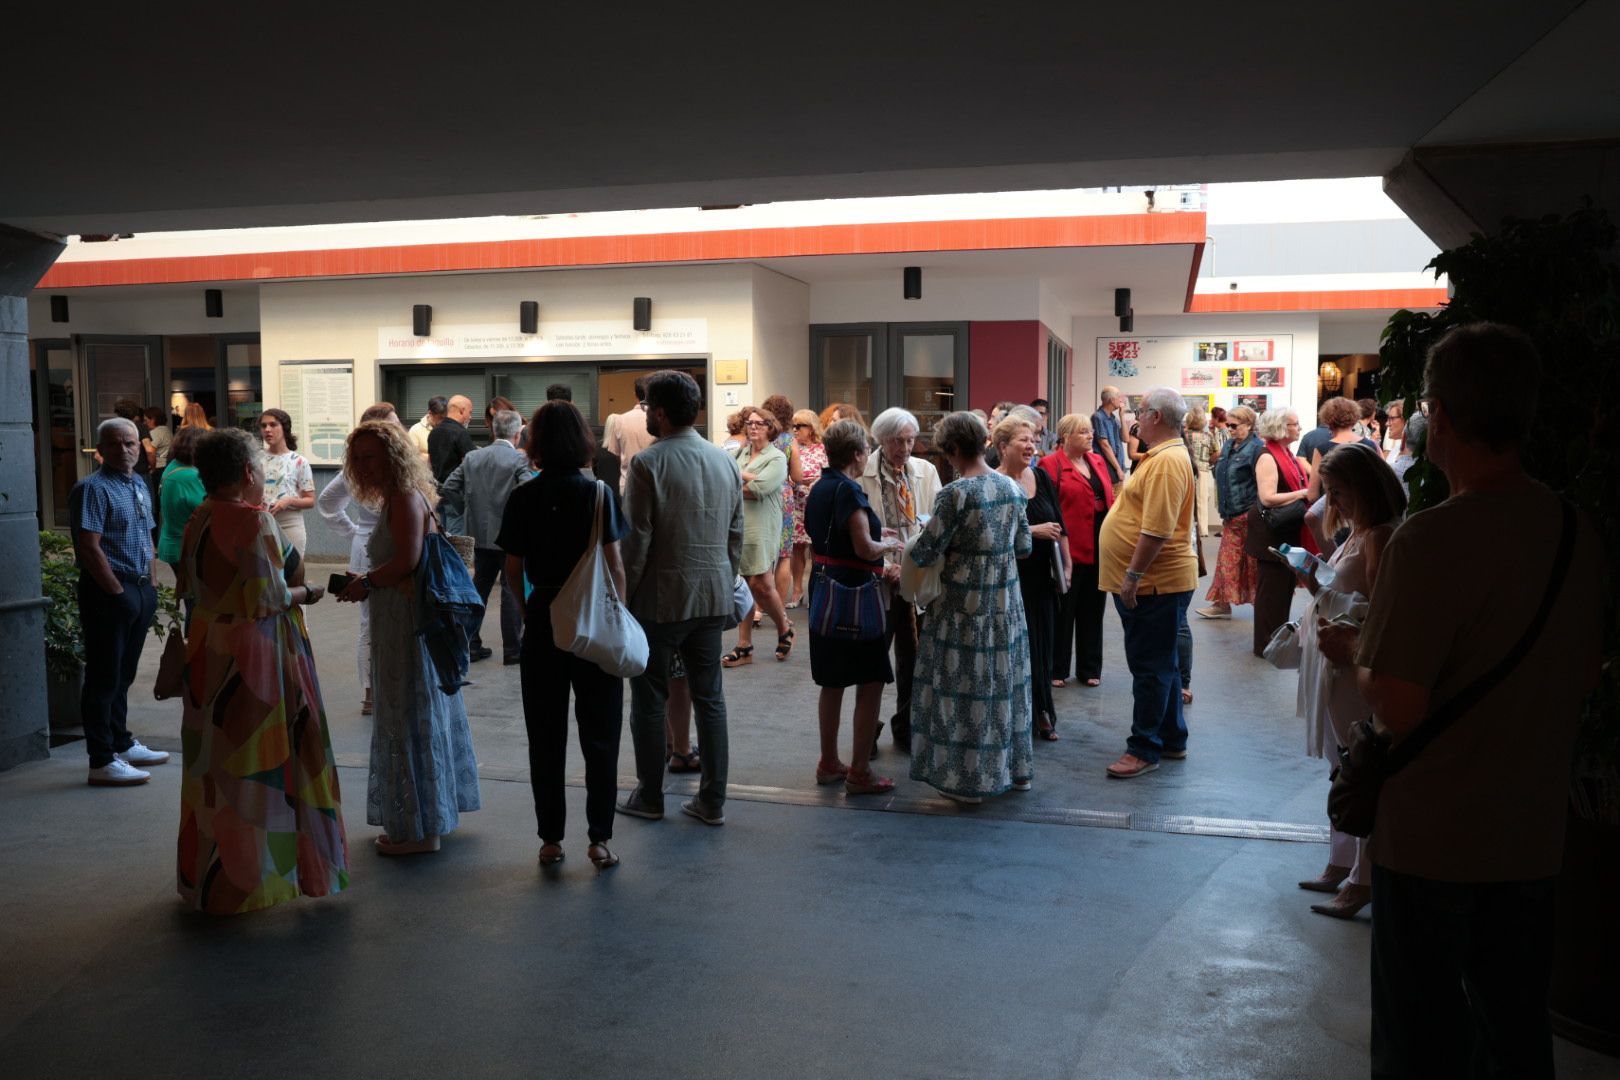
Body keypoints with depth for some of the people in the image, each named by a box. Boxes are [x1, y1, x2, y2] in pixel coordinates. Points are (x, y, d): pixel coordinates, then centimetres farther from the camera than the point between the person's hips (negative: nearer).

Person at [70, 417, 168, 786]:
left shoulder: (140, 485, 14)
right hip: (108, 593, -8)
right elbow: (89, 547, -18)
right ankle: (103, 762, 1)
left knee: (123, 673, 18)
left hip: (140, 590, 8)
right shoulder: (93, 488, -12)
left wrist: (151, 587, 11)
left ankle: (122, 744, 29)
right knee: (104, 676, -3)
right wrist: (119, 592, -16)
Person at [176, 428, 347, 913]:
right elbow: (268, 597, -21)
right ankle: (251, 879, 13)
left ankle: (205, 877, 30)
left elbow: (190, 582, 13)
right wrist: (305, 593, -5)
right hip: (255, 654, -8)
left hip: (207, 649, 8)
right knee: (256, 764, 3)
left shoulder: (199, 520, 5)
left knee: (214, 761, 17)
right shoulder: (255, 521, -19)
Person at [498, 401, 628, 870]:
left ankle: (551, 839, 17)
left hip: (542, 624, 2)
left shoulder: (522, 498, -2)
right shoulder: (599, 493, -7)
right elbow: (614, 565, -9)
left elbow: (513, 571, -1)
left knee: (546, 738, 11)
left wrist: (527, 612, 14)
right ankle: (600, 839, 10)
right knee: (600, 736, 8)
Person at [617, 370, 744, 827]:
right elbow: (736, 534, 10)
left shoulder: (648, 463, -13)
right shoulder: (725, 460, 5)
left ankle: (649, 797, 19)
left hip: (660, 599, -5)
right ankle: (713, 801, 16)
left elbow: (635, 540, -14)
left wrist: (622, 596, -4)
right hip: (713, 598, 6)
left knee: (649, 701, 9)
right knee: (709, 698, 11)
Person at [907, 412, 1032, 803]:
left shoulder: (955, 493, -18)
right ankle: (1014, 768, 27)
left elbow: (927, 552, -14)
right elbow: (1024, 546, 10)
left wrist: (909, 549, 7)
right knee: (1005, 683, 16)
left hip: (964, 606, -6)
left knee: (964, 688, 4)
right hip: (1005, 604, 6)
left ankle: (966, 778, 12)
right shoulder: (1011, 487, 2)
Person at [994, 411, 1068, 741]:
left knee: (1042, 644, 11)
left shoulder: (1042, 478, 8)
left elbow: (1059, 524, 14)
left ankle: (1042, 713, 23)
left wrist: (1066, 565, 12)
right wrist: (1034, 531, -18)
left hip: (1041, 577, 6)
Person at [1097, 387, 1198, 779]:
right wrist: (1132, 577, 20)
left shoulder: (1167, 460, -19)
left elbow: (1157, 529, -26)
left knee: (1151, 666, -3)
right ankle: (1172, 739, 28)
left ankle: (1144, 748, 5)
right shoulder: (1161, 456, 15)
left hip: (1153, 585, -11)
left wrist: (1133, 576, -22)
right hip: (1156, 582, 11)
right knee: (1162, 664, 17)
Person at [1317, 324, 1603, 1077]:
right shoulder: (1577, 533, -1)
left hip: (1433, 840, -6)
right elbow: (1584, 678, 11)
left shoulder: (1431, 541, -23)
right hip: (1535, 836, 6)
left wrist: (1357, 651, -6)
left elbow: (1398, 710, -24)